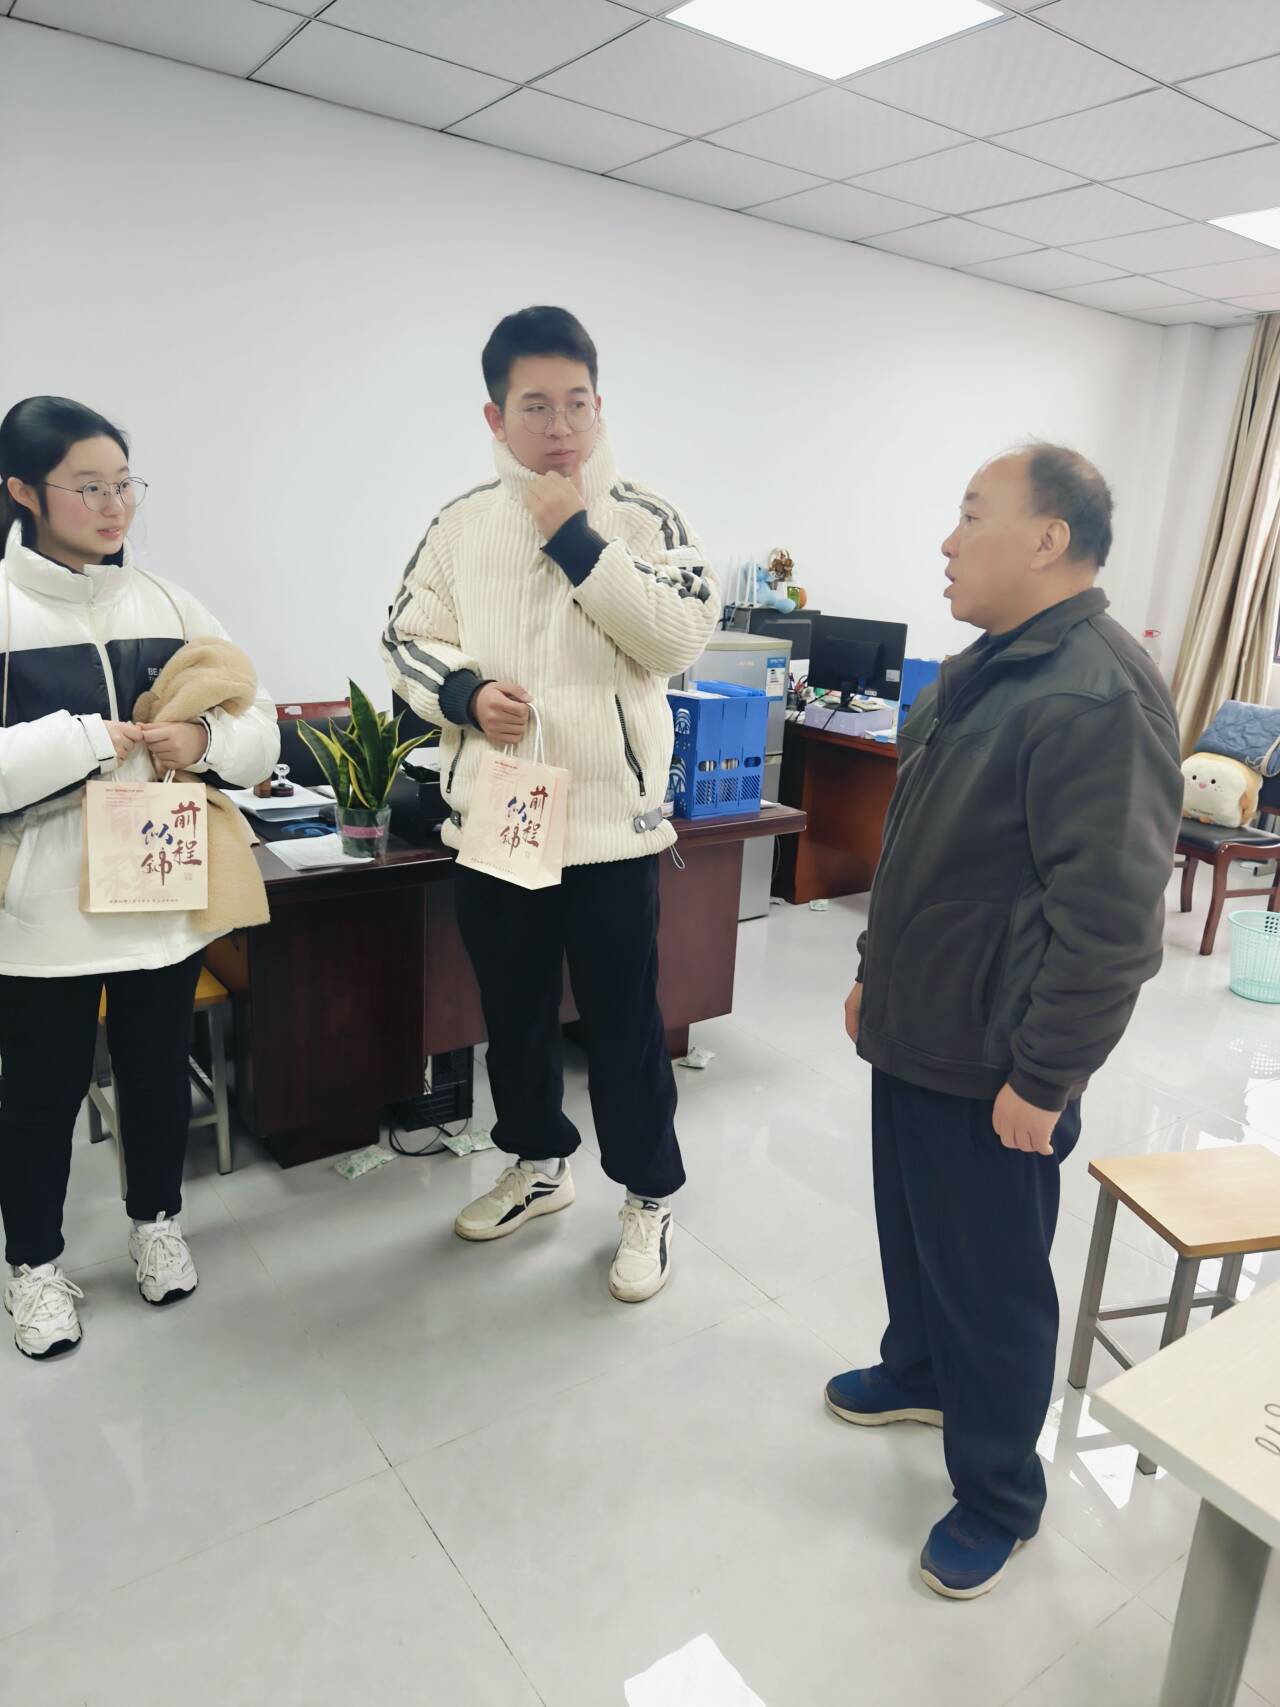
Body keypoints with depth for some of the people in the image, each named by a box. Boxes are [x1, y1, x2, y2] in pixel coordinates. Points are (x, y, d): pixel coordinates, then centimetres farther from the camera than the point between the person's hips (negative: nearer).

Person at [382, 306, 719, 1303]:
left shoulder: (643, 517, -3)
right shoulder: (462, 525, 5)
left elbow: (684, 633, -16)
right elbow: (407, 643, 7)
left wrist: (574, 535, -16)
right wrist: (466, 694, -13)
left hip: (611, 818, -3)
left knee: (624, 1020, 7)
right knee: (514, 1011, 18)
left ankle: (651, 1196, 27)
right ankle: (538, 1165, 41)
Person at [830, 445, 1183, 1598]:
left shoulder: (1099, 696, -23)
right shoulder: (981, 670, 9)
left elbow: (1112, 921, -24)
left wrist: (1044, 1077, -19)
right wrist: (879, 974, 20)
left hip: (993, 1067, -9)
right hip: (916, 1033, 9)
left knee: (991, 1281, 9)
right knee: (912, 1231, 25)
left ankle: (999, 1498, 31)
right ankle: (920, 1373, 50)